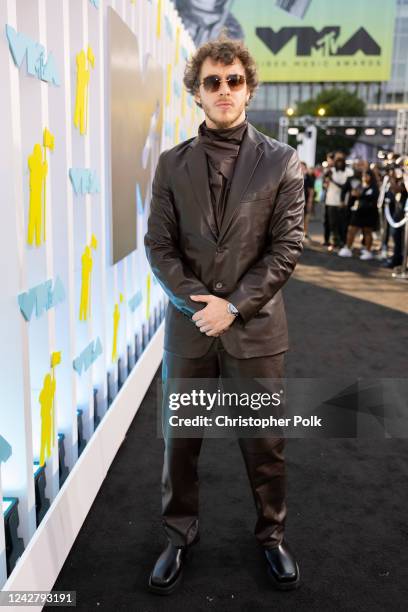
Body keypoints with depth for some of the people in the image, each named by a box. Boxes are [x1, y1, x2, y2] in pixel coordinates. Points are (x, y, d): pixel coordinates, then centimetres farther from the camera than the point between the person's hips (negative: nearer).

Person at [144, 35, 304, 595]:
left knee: (264, 443, 10)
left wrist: (233, 305, -13)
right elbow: (159, 245, 0)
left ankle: (272, 534, 35)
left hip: (255, 326, -1)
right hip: (189, 325, 2)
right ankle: (180, 534, 34)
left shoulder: (281, 161, 0)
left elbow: (286, 247, -5)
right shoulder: (173, 164, 5)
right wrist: (199, 302, -12)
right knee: (179, 439, 13)